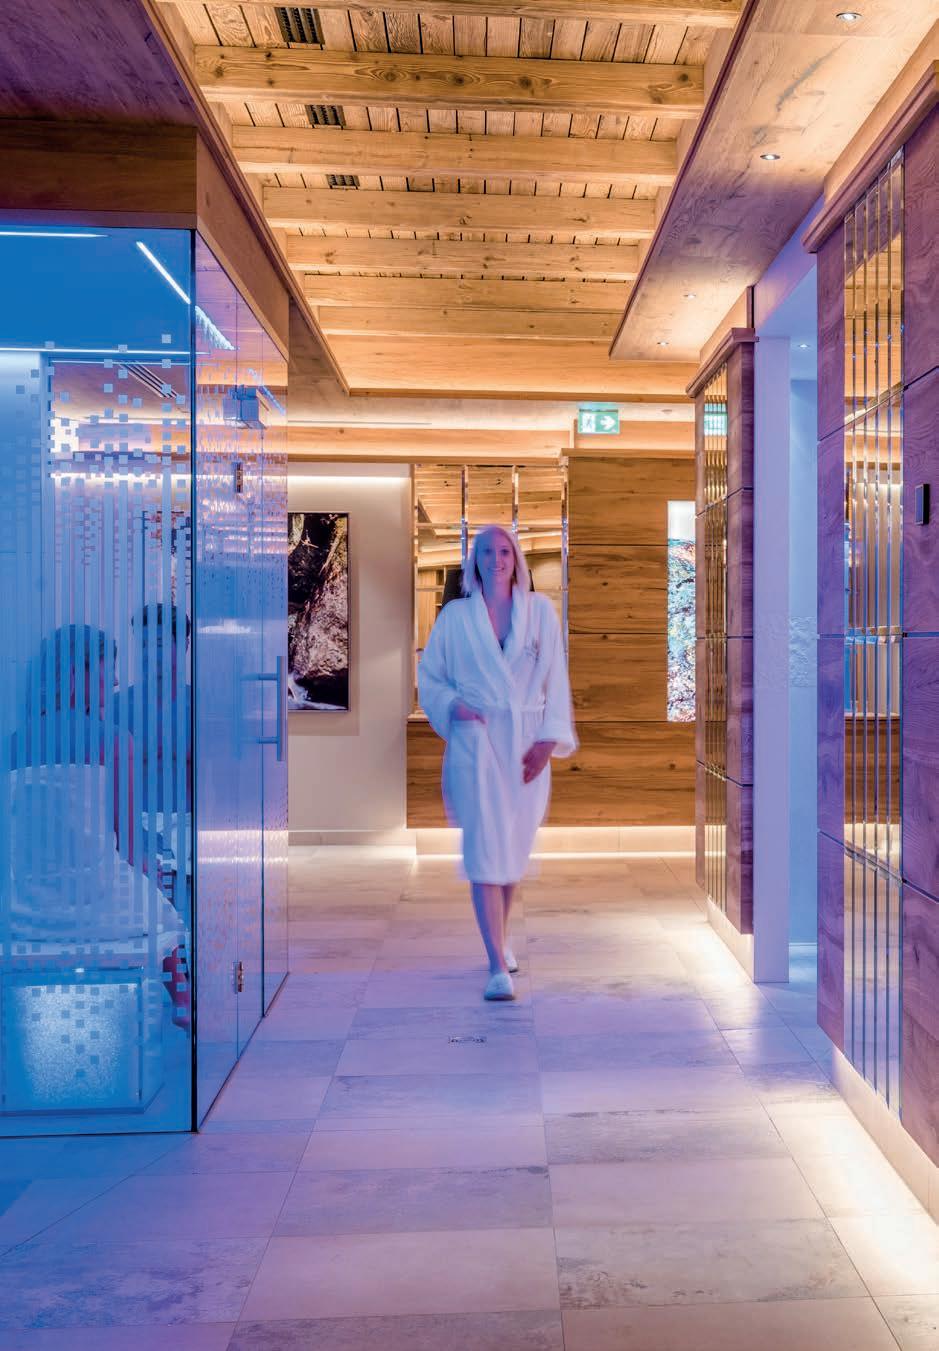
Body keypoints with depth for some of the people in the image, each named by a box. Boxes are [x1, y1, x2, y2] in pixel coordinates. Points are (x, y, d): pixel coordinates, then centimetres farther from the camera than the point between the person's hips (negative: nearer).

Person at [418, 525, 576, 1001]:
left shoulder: (539, 610, 5)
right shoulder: (455, 616, 4)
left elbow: (555, 678, 3)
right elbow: (428, 677, 11)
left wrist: (548, 738, -5)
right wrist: (452, 706, -8)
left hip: (526, 743, 2)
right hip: (475, 740, -2)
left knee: (514, 846, 12)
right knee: (484, 848, -10)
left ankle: (500, 939, 35)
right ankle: (498, 967, -9)